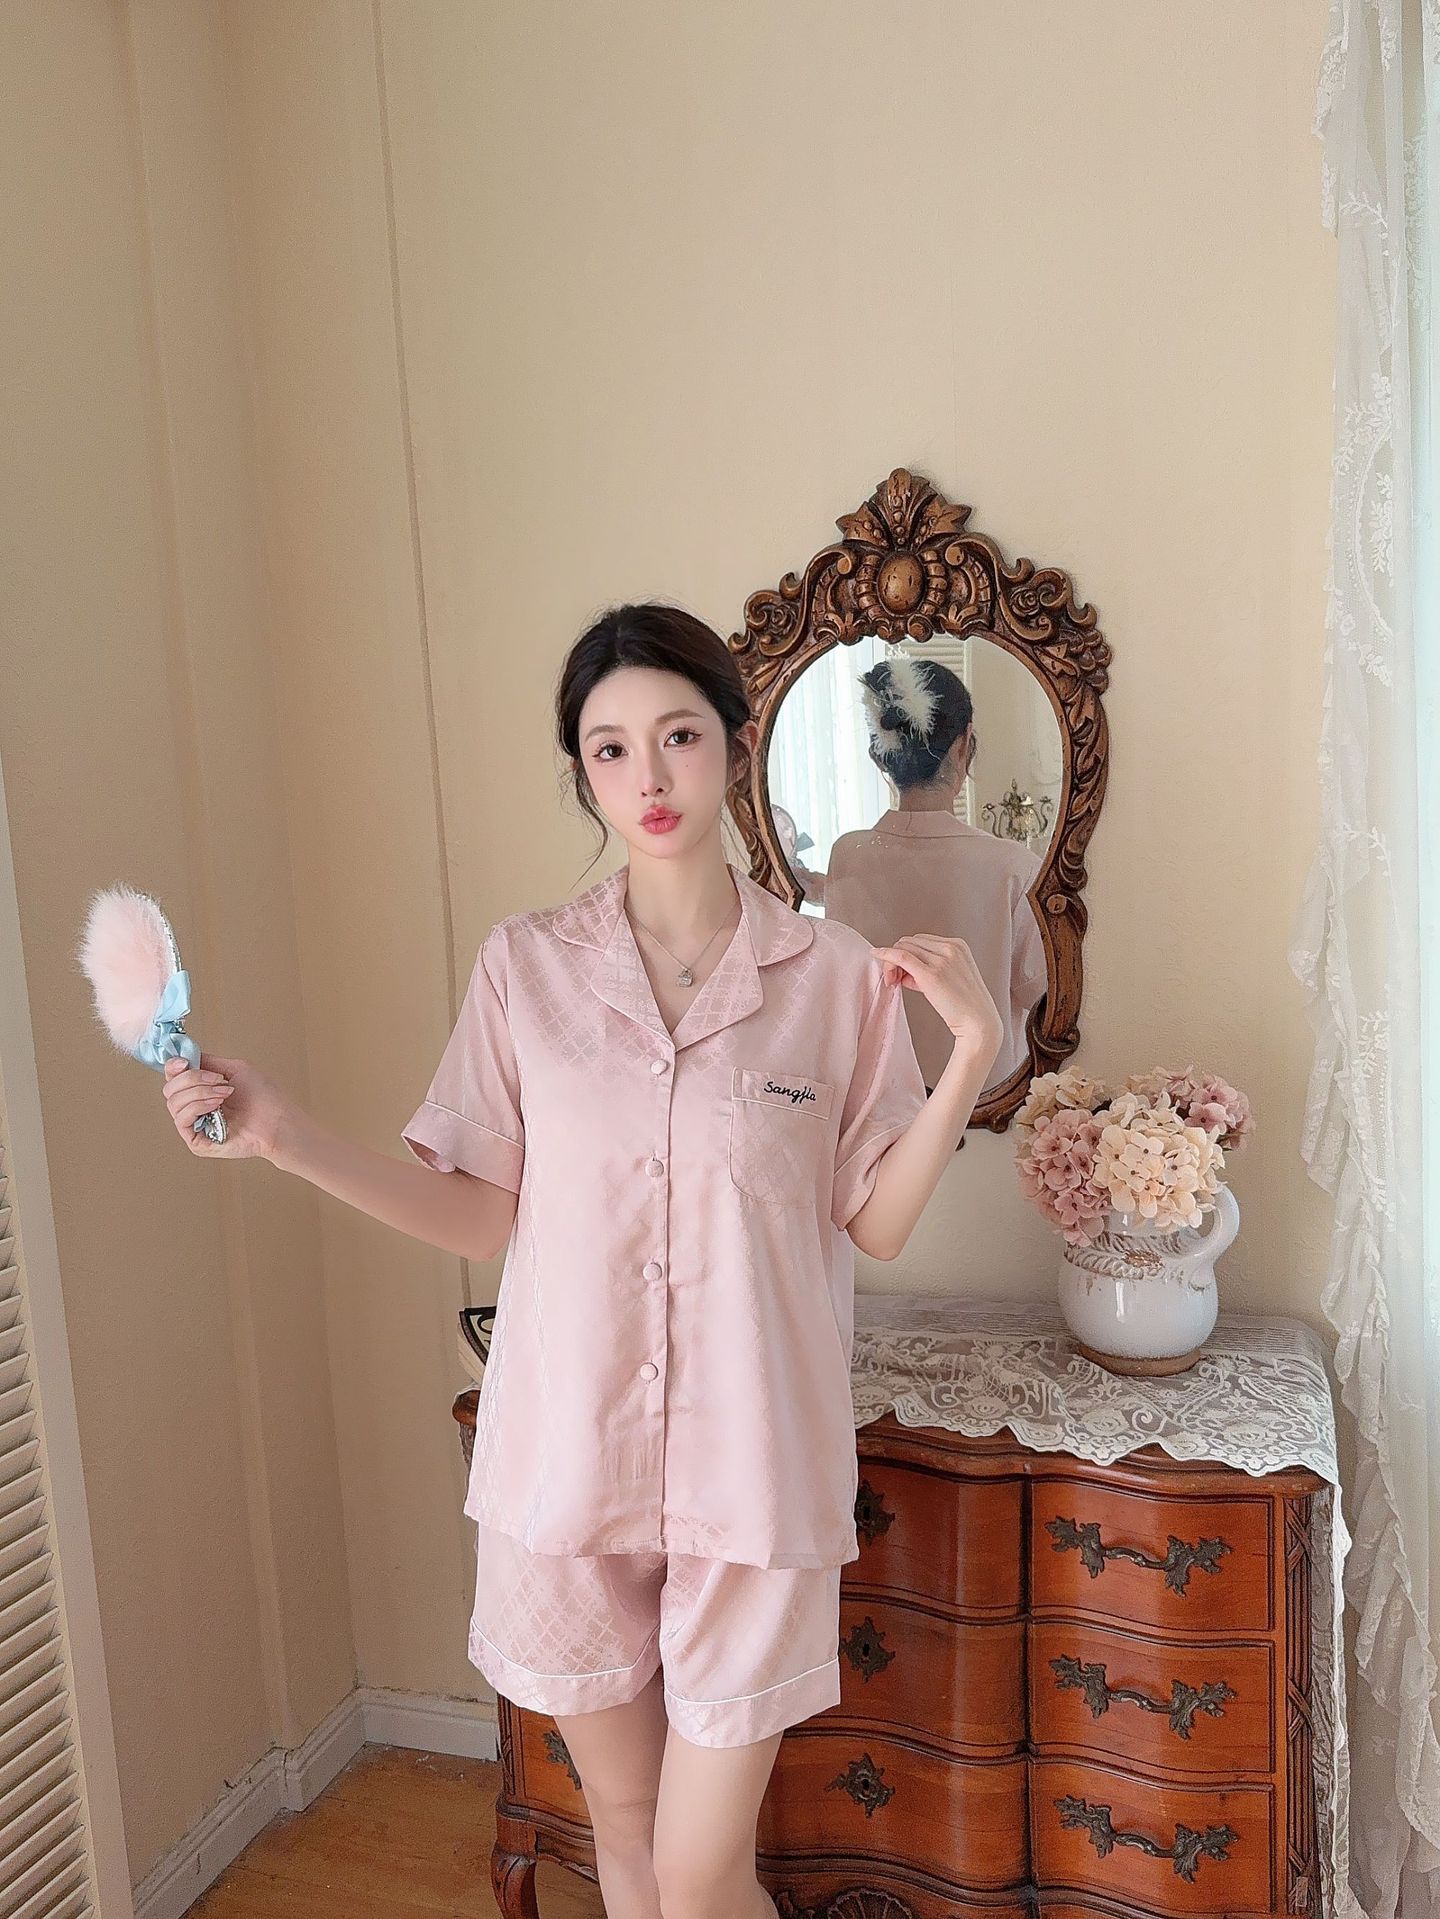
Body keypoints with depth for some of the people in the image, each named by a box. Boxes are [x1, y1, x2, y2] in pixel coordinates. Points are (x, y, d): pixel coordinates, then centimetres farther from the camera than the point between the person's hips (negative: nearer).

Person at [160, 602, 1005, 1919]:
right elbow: (484, 1216, 0)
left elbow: (877, 1224, 0)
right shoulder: (525, 966, -3)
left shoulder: (838, 976, -5)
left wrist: (972, 1056, -12)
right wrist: (285, 1139, -9)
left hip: (750, 1468, -1)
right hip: (567, 1457, 2)